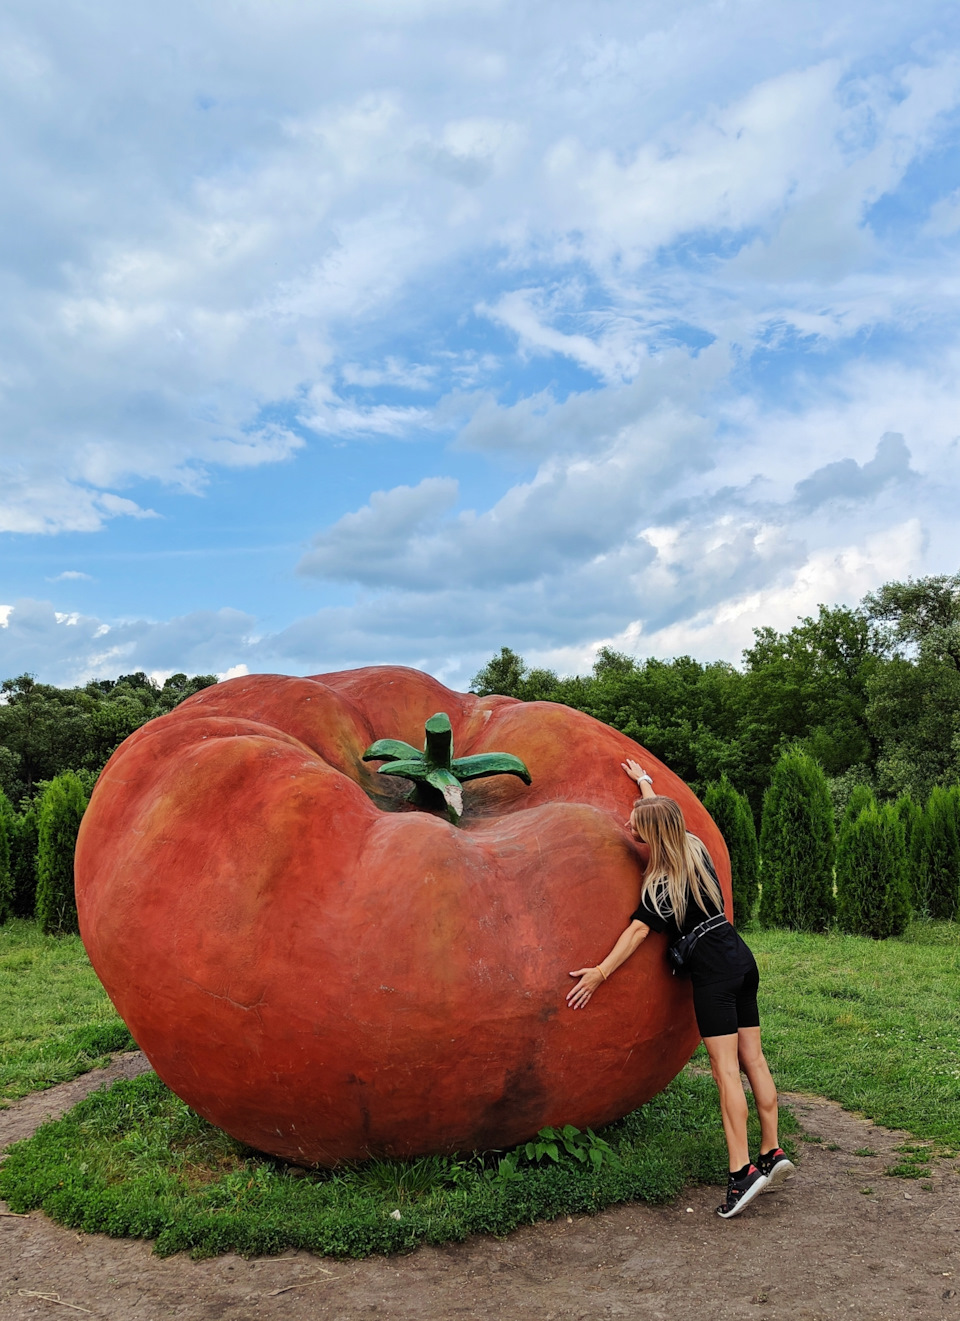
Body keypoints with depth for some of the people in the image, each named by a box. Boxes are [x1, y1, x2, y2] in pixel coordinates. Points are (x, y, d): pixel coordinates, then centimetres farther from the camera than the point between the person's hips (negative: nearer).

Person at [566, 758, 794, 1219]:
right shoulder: (694, 847, 7)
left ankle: (741, 1171, -10)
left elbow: (637, 931, -15)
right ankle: (772, 1152, 16)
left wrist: (600, 973, -11)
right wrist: (643, 780, 40)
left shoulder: (664, 883, -15)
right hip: (741, 956, 9)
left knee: (726, 1069, -9)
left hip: (713, 969, -9)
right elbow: (663, 812, 26)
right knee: (752, 1059, 11)